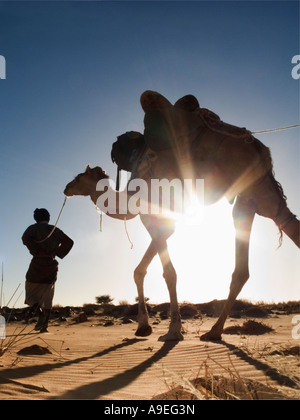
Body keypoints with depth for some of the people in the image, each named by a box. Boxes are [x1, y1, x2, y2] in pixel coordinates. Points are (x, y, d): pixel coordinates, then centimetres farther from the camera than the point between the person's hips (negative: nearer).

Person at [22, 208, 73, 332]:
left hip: (38, 263, -3)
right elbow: (69, 242, 8)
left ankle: (38, 310, -18)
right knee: (47, 296, 9)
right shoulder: (55, 230, 11)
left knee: (30, 293, 10)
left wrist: (36, 252, -11)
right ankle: (45, 325, 6)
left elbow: (25, 238, -20)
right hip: (52, 265, 4)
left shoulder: (33, 228, 0)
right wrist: (57, 253, 9)